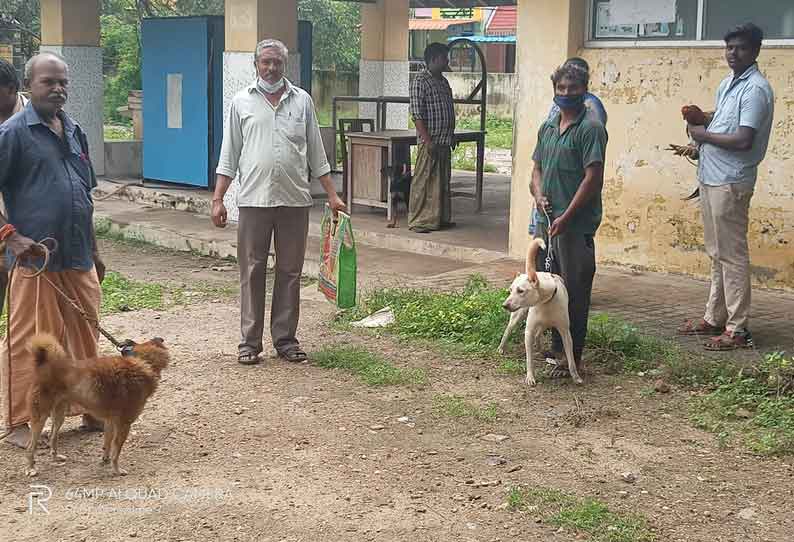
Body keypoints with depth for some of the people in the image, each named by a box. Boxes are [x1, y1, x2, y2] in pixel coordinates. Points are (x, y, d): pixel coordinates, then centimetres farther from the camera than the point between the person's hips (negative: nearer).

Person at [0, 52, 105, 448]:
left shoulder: (74, 132, 14)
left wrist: (94, 252, 22)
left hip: (79, 259, 6)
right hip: (35, 260, -6)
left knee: (85, 339, 13)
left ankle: (90, 410, 27)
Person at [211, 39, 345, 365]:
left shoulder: (302, 101, 10)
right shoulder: (242, 102, 7)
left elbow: (317, 154, 13)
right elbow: (228, 156, 7)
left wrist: (332, 194, 8)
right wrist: (218, 199, 0)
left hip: (295, 200, 1)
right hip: (254, 200, -1)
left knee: (290, 272, 6)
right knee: (252, 272, 2)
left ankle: (285, 339, 15)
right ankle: (250, 342, 8)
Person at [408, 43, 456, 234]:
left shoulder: (444, 81, 16)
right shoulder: (420, 82, -10)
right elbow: (417, 114, -16)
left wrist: (452, 136, 18)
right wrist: (428, 141, -20)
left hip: (444, 142, 9)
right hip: (430, 142, -9)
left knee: (443, 182, 13)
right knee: (423, 182, -4)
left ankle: (441, 218, 21)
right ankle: (418, 221, 1)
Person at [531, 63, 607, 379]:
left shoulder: (590, 129, -10)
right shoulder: (547, 128, 14)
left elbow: (593, 177, -15)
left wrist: (566, 217, -17)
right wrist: (538, 195, -3)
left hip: (577, 225, -8)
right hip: (547, 222, 8)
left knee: (574, 292, -2)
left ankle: (571, 357, 6)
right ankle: (557, 347, 28)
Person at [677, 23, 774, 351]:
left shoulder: (755, 89, -15)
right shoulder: (728, 83, 14)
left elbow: (743, 140, -23)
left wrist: (704, 135, -10)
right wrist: (700, 136, 4)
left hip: (730, 181, -9)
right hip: (711, 177, 9)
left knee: (732, 255, -6)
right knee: (716, 253, 15)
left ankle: (737, 329, -1)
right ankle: (715, 318, 24)